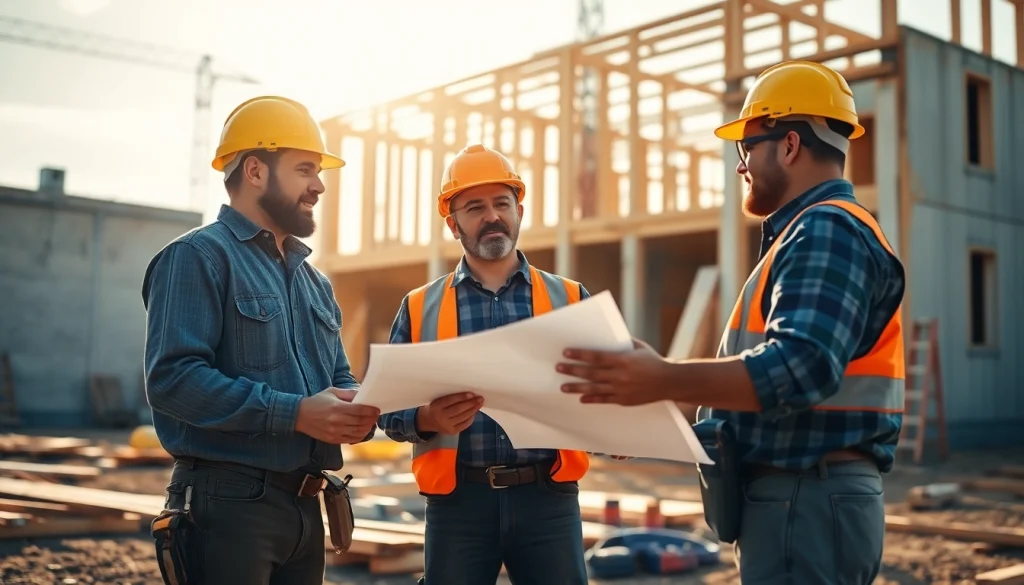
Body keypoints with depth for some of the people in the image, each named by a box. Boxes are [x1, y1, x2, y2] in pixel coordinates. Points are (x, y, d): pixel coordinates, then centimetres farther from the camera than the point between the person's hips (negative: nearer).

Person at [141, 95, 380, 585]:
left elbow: (339, 377, 20)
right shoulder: (199, 257, -8)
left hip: (305, 506, 8)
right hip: (230, 503, -8)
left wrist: (355, 410, -5)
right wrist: (295, 413, -23)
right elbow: (172, 377, -19)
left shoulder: (314, 281, 18)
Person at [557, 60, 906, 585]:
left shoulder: (827, 230, -13)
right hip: (800, 500, 10)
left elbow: (801, 368, -28)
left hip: (807, 503, -10)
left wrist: (664, 381, -35)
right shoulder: (812, 233, 22)